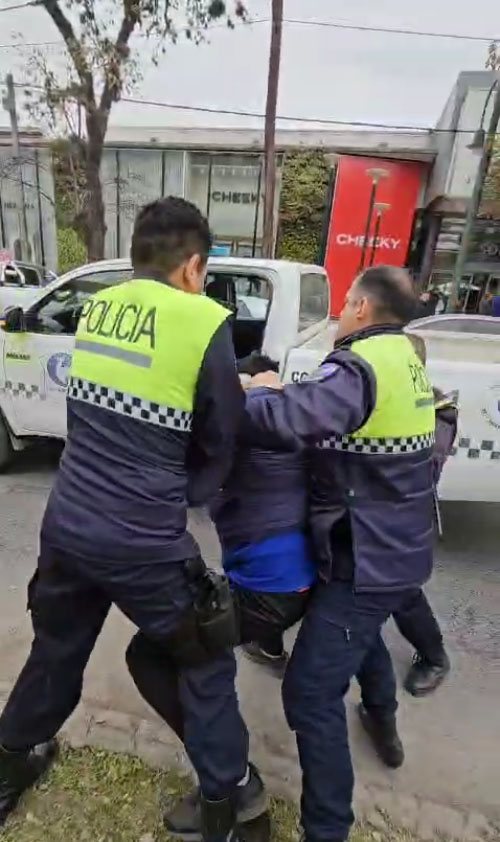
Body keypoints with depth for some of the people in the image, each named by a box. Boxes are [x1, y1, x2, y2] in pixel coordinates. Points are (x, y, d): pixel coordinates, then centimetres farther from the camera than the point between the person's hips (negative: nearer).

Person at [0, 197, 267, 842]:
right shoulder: (203, 323, -14)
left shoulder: (97, 308, 4)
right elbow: (219, 442, -4)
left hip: (66, 526, 6)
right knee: (203, 663, 19)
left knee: (56, 652, 30)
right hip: (144, 545, -6)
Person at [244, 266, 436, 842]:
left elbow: (294, 418, -37)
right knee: (363, 630, 35)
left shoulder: (360, 365, -22)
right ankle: (383, 724, 58)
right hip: (401, 548, 10)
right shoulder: (405, 359, 8)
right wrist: (288, 392, 1)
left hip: (367, 559, -10)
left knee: (311, 694, -1)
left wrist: (264, 392, -15)